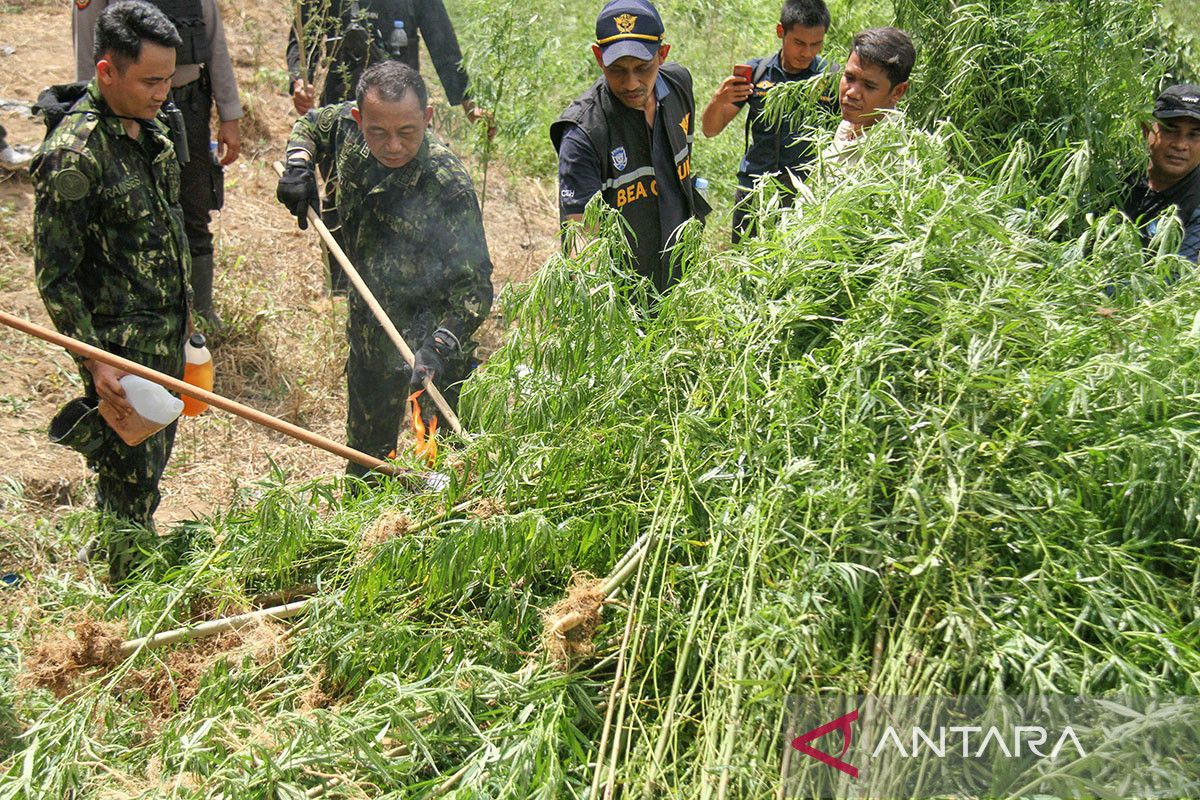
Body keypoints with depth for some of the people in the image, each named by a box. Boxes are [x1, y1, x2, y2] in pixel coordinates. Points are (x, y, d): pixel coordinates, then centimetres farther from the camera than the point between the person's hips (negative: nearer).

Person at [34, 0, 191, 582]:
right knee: (131, 480, 3)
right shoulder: (73, 155, -22)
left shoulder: (150, 127, 4)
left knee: (154, 455, 21)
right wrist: (96, 362, -22)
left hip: (165, 335, 8)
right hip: (119, 344, -8)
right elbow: (55, 276, -19)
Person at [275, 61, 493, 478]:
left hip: (429, 335, -6)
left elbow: (474, 286, -29)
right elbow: (311, 123, 13)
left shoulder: (449, 187, -30)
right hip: (368, 331, 6)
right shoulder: (348, 126, -12)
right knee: (366, 448, 26)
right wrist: (299, 165, -8)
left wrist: (438, 347, -43)